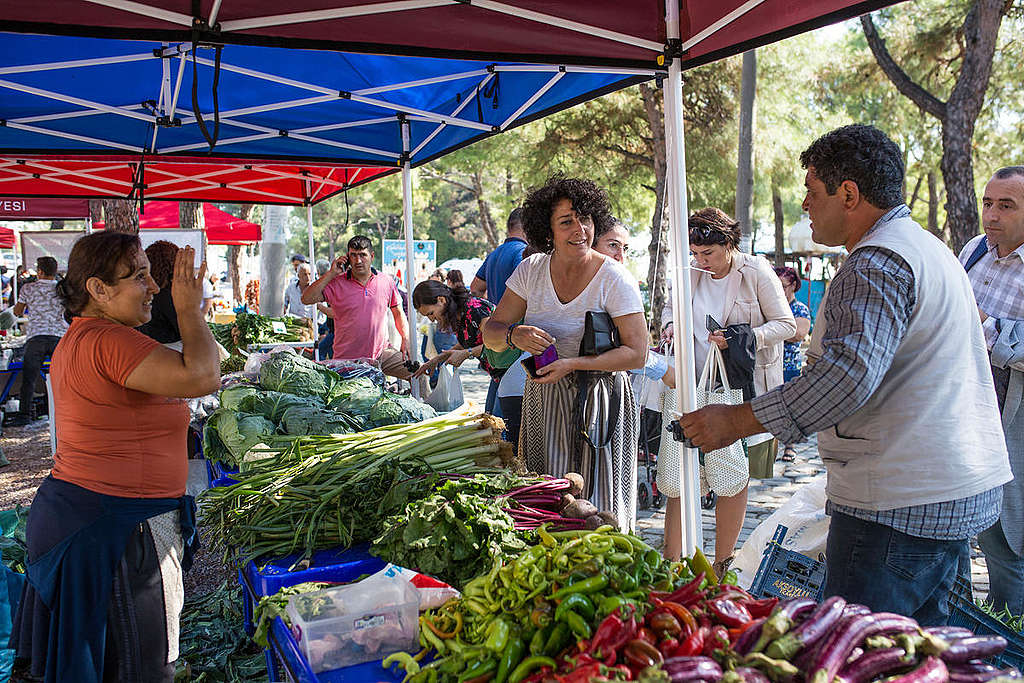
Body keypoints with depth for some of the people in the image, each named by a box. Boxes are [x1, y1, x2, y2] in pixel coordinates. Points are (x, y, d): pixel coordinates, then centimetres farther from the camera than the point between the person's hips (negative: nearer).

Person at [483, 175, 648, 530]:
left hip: (599, 401, -4)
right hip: (542, 399, 4)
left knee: (600, 508, 0)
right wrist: (514, 335, -20)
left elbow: (636, 352, -13)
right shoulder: (531, 270, 0)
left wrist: (573, 363, -23)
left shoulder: (614, 278, -12)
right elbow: (491, 332, 4)